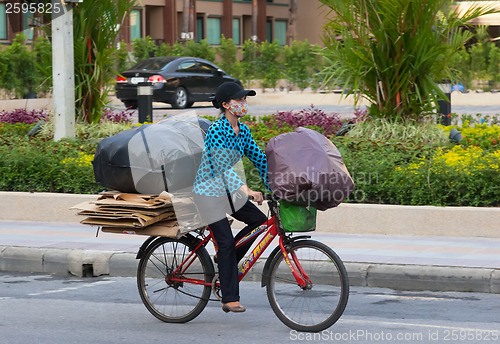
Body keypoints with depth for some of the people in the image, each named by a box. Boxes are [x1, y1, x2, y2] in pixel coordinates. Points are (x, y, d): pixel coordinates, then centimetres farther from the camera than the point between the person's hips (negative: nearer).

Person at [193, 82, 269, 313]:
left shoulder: (243, 131, 2)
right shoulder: (216, 132, -22)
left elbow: (259, 159, 7)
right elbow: (223, 167, -31)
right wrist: (246, 190, -40)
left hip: (228, 190, 8)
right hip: (209, 191, -8)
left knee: (259, 220, -3)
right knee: (226, 241, -11)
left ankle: (225, 261, 13)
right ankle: (229, 299, -7)